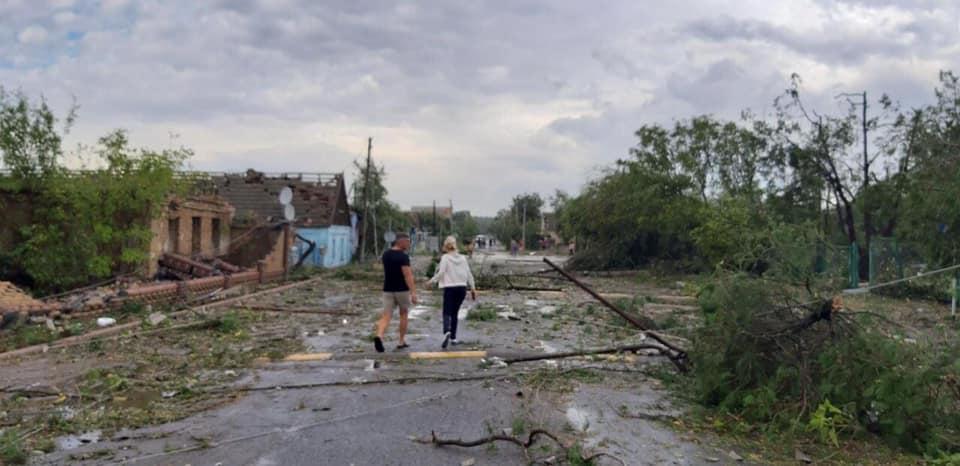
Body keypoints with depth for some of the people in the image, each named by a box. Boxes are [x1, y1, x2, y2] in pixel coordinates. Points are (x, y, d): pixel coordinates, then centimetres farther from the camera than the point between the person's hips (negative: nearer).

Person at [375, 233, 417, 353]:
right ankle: (401, 341, 20)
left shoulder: (385, 254, 8)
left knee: (386, 316, -2)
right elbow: (408, 276, -22)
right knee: (404, 315, 15)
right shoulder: (403, 256, -15)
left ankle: (379, 336, -27)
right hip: (402, 289, -5)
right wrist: (413, 293, -25)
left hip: (388, 290, 5)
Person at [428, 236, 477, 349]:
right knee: (454, 313, 16)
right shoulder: (462, 258, 8)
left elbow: (441, 273, -12)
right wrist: (473, 288, 14)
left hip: (450, 288, -4)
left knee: (447, 313, -4)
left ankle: (447, 332, -31)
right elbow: (469, 274, 8)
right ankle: (453, 338, 18)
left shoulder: (445, 257, -5)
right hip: (462, 287, 4)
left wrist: (432, 280, 2)